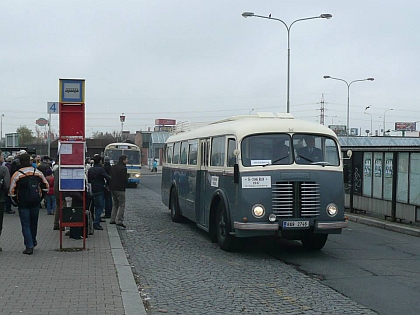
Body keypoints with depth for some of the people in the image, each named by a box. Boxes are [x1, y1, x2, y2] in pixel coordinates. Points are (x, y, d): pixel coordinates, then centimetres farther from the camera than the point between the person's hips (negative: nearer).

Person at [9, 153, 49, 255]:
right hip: (35, 203, 3)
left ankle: (29, 247, -3)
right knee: (34, 223, 20)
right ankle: (33, 241, 38)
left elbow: (12, 192, -5)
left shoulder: (16, 175, -10)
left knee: (25, 225, 3)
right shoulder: (38, 173, 0)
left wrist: (17, 201, 10)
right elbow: (46, 187, 7)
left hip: (23, 204, -3)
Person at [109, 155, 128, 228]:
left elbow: (110, 177, 14)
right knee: (122, 205, -4)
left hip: (112, 188, 8)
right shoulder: (123, 168, -15)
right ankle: (119, 221, -10)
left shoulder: (113, 167, 12)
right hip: (120, 189, -8)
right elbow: (124, 179, -17)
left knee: (115, 204, 19)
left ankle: (112, 220, 17)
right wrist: (124, 186, 2)